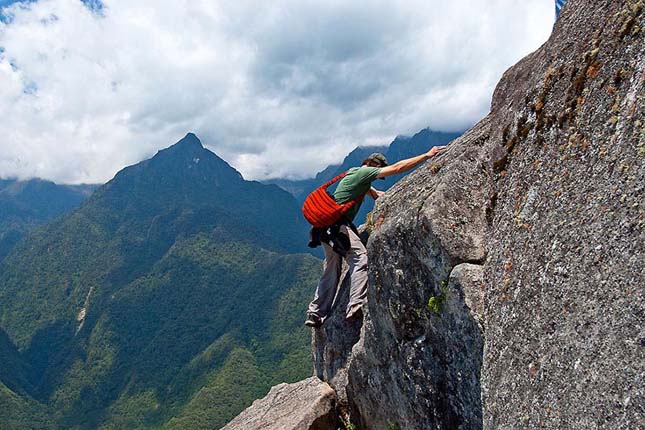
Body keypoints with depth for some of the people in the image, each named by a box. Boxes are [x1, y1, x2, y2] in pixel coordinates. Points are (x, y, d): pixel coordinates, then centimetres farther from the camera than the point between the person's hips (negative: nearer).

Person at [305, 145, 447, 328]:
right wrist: (427, 155, -4)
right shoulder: (364, 172, -4)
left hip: (327, 225, 10)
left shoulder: (356, 173, 25)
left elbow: (376, 195, 28)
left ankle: (315, 315, 11)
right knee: (361, 259, -17)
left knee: (332, 270, 12)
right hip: (337, 222, -10)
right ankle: (356, 306, -27)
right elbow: (397, 167, -7)